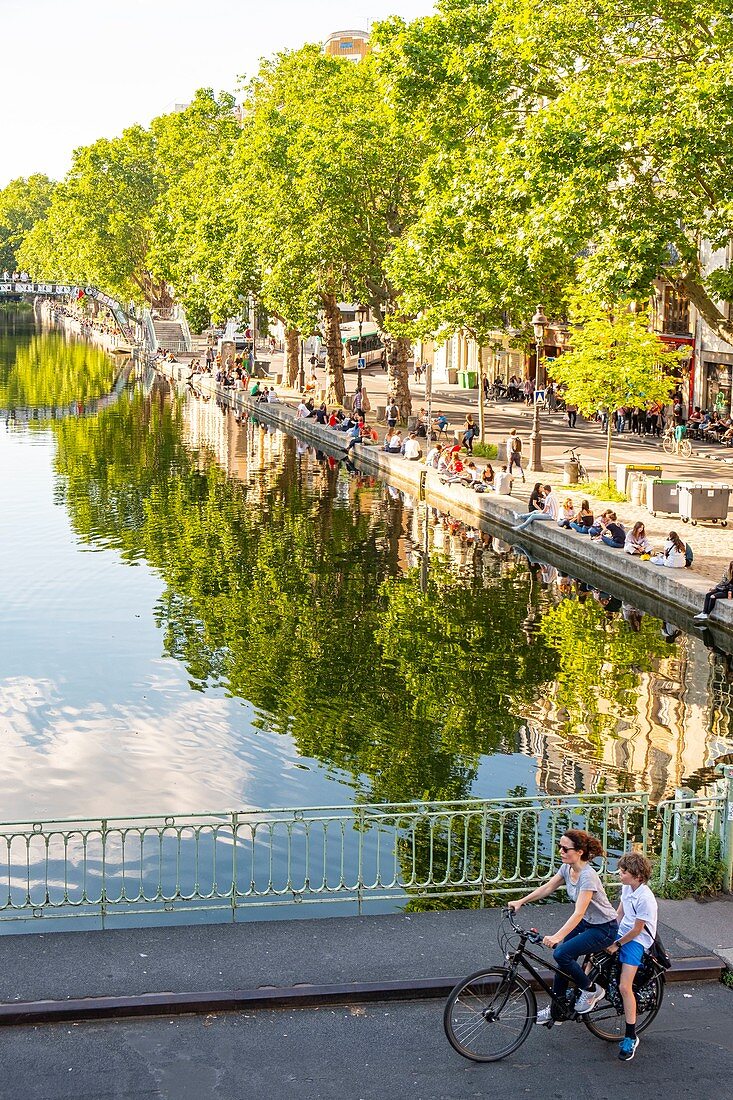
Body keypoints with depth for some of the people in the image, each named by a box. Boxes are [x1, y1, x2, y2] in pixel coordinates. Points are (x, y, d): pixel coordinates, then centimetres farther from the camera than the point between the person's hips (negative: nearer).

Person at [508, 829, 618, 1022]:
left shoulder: (588, 875, -29)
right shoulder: (567, 868, -4)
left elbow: (578, 913, -36)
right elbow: (547, 888, 7)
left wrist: (557, 937, -45)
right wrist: (521, 901, -1)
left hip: (604, 928, -8)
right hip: (586, 923, 8)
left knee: (561, 953, -21)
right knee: (563, 959, 4)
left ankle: (591, 990, 0)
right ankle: (556, 1010, 19)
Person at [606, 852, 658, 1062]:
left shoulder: (645, 898, -24)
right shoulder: (627, 887, 1)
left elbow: (637, 930, -19)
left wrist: (617, 944, -12)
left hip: (636, 941, -9)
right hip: (622, 934, 9)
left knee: (624, 987, -15)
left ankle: (631, 1037, -8)